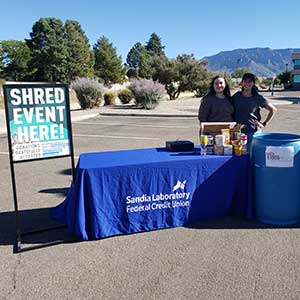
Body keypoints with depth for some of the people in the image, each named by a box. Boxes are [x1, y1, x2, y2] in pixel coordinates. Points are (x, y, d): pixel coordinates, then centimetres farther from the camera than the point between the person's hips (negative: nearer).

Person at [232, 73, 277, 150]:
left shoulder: (258, 98, -2)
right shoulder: (236, 96, 5)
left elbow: (273, 109, 6)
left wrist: (265, 123, 3)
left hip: (253, 132, -2)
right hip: (237, 131, 2)